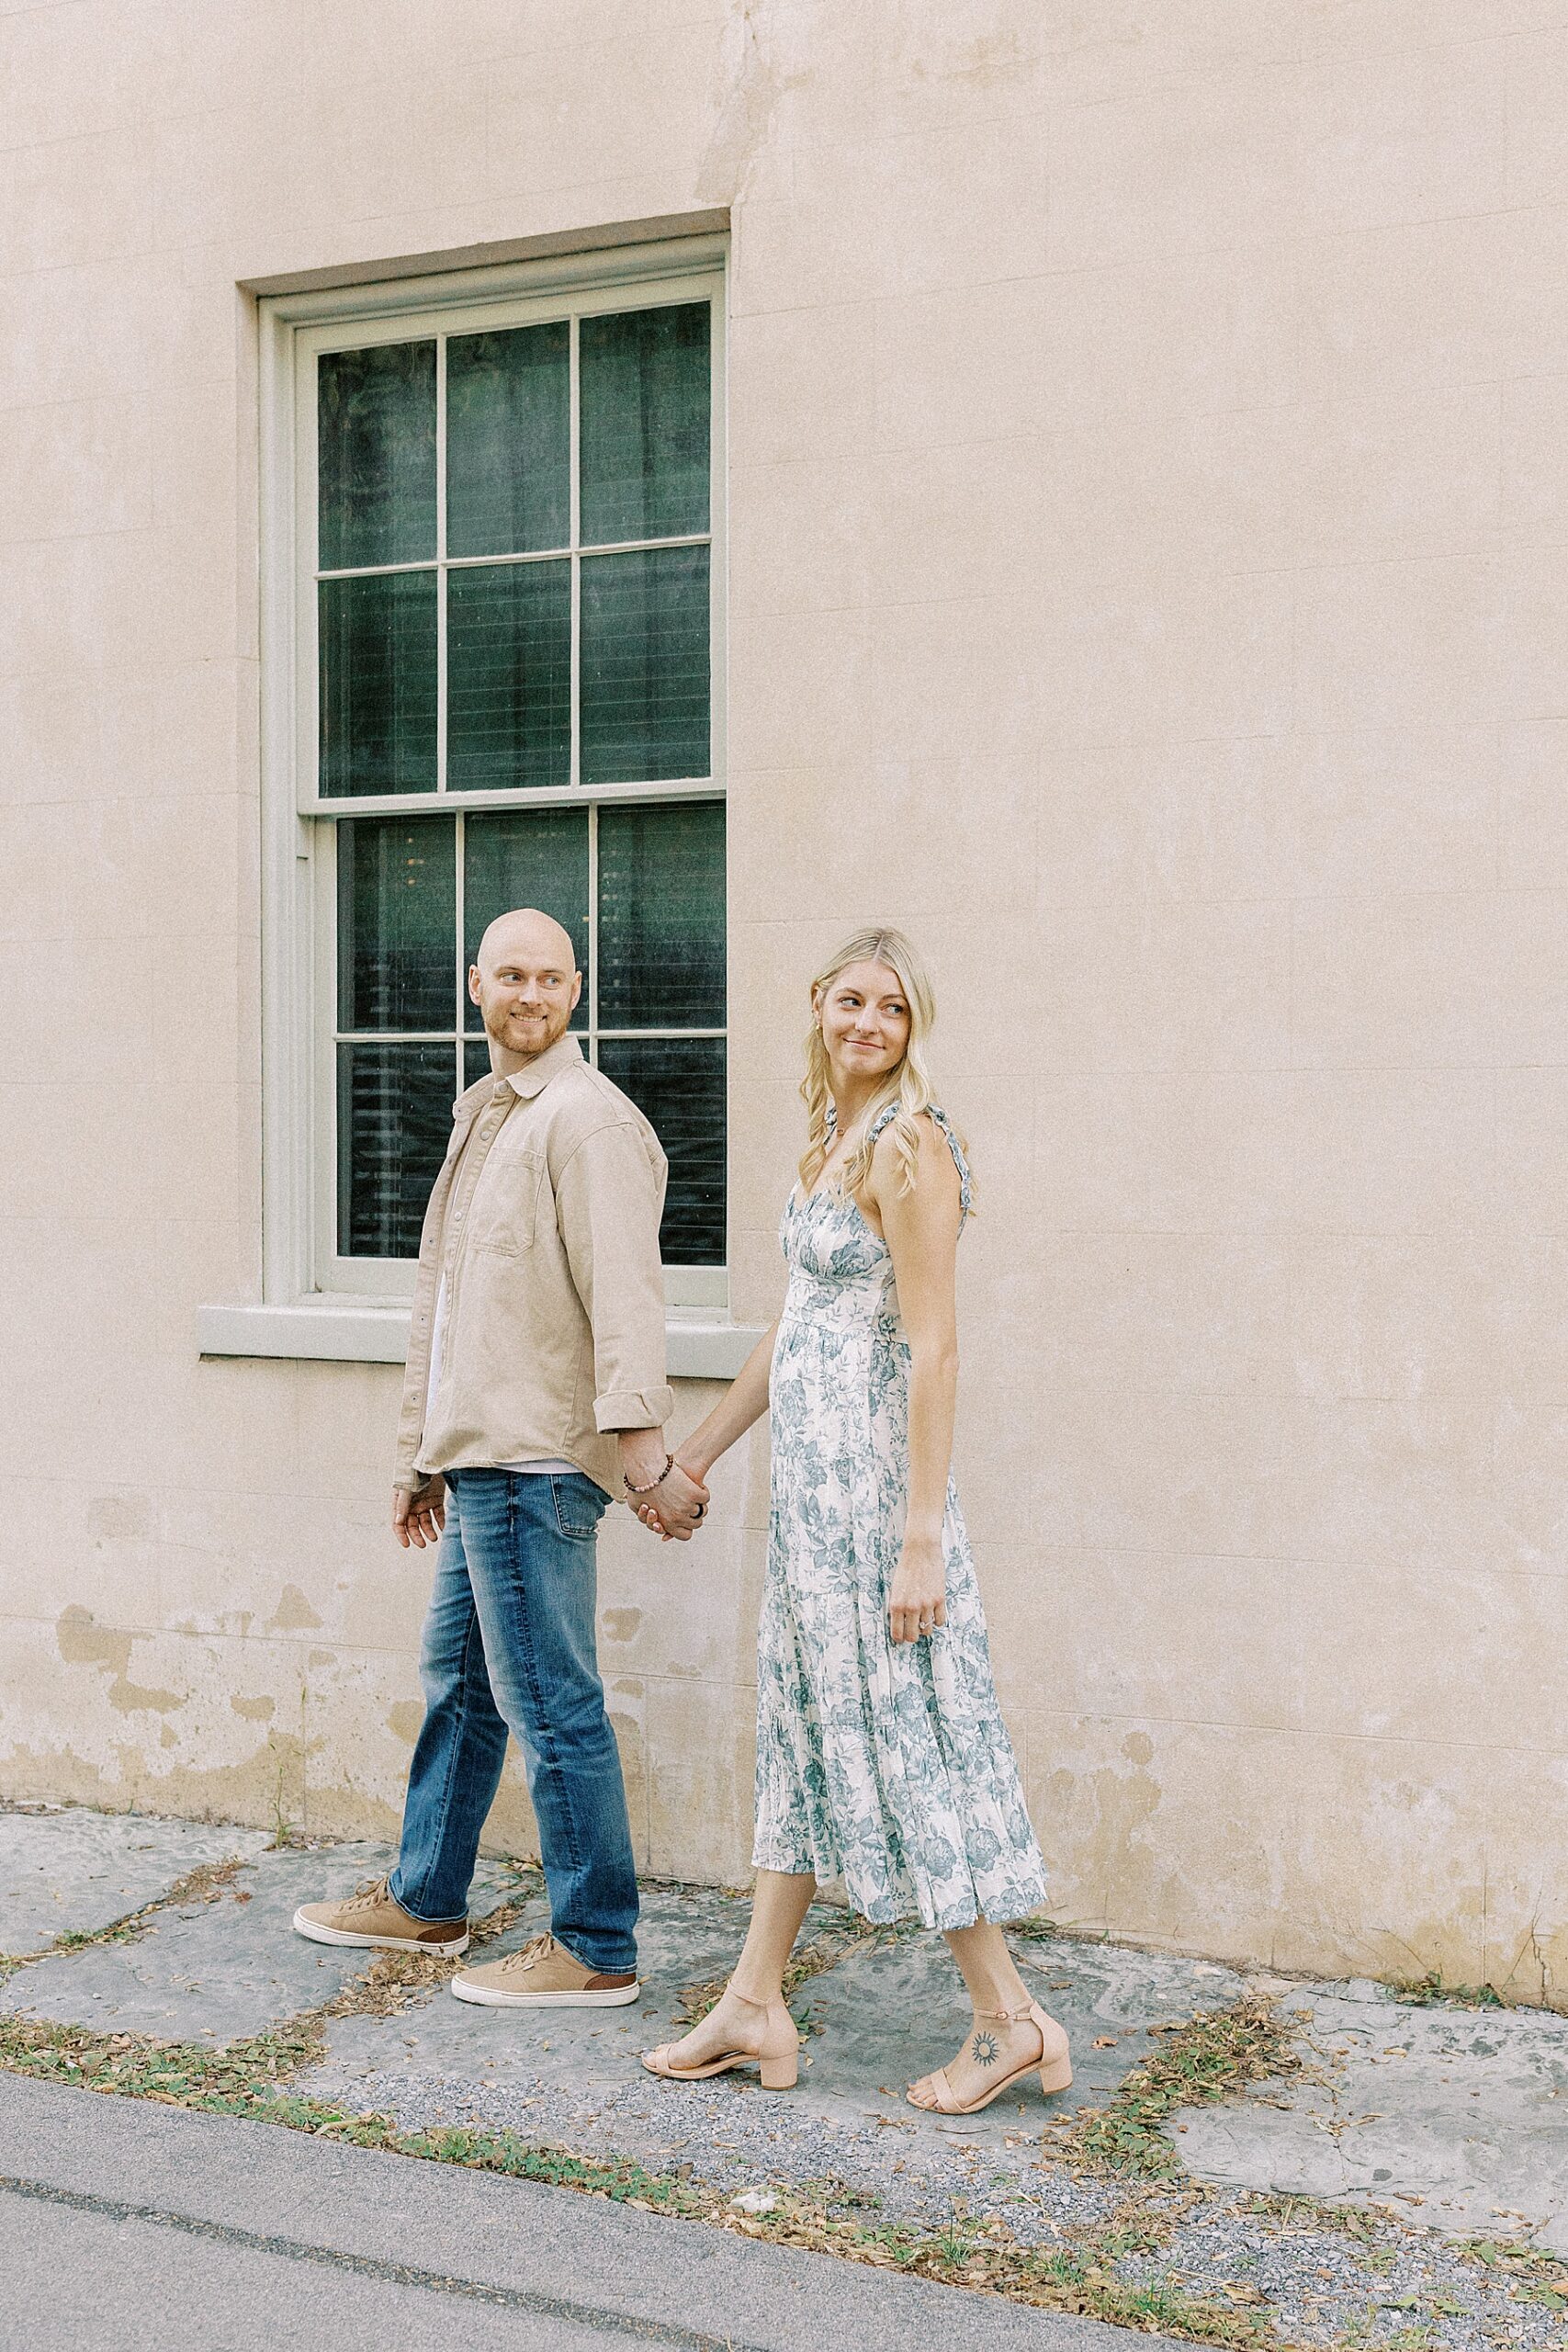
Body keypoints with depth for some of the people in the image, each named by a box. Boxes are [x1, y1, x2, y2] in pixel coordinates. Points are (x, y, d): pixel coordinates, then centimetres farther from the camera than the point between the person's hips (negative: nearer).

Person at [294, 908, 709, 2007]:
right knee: (458, 1677, 20)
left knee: (550, 1704, -5)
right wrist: (424, 1449, 26)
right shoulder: (484, 1115, 20)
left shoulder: (586, 1117, -11)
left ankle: (596, 1949, 5)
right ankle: (425, 1900, 35)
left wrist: (641, 1444, -29)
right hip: (477, 1459, 10)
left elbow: (624, 1291, -21)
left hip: (533, 1462, -10)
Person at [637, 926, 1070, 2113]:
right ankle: (755, 2009, 23)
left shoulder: (908, 1146, -15)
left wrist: (923, 1535, -22)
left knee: (896, 1726, -2)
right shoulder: (834, 1136, 12)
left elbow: (934, 1349, -19)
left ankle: (1011, 2018, 10)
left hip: (868, 1470, -9)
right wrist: (698, 1453, 23)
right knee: (802, 1722, 13)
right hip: (811, 1472, 9)